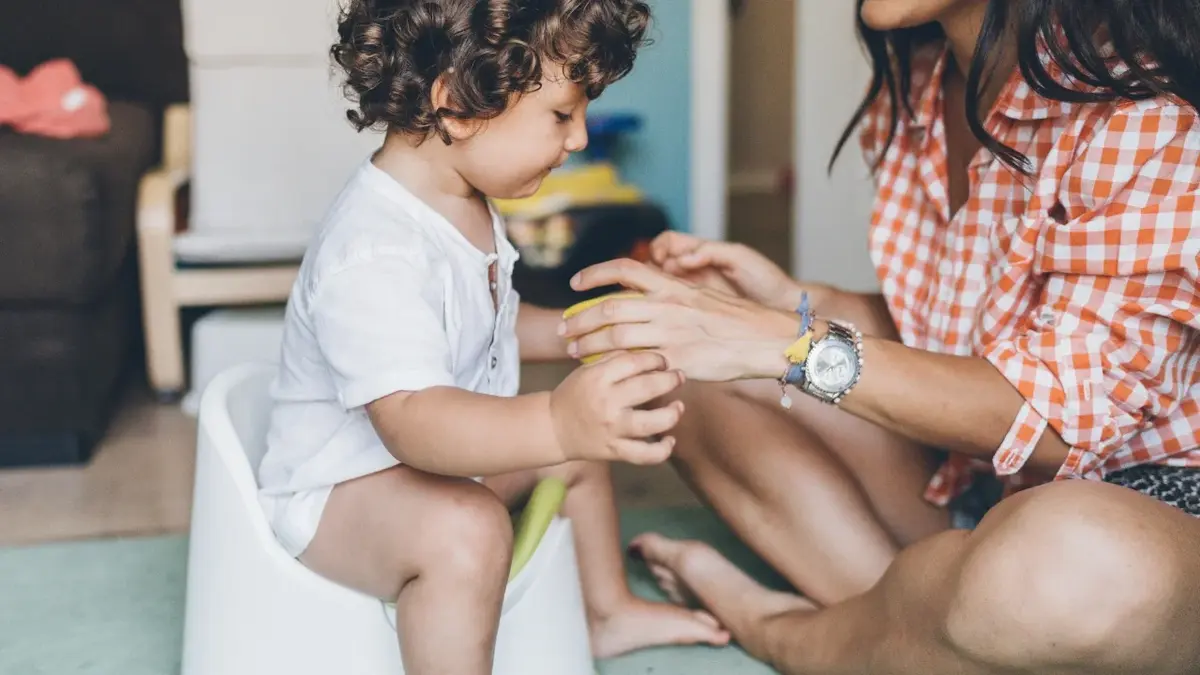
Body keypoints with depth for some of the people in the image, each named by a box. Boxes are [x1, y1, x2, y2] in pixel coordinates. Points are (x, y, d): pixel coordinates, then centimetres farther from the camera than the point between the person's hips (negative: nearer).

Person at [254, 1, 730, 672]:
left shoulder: (466, 202, 0)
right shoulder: (374, 256, -34)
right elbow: (412, 417, -46)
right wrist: (557, 423, -61)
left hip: (446, 451, 10)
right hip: (340, 488, -10)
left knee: (584, 439, 20)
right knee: (466, 527, -38)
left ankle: (609, 611, 42)